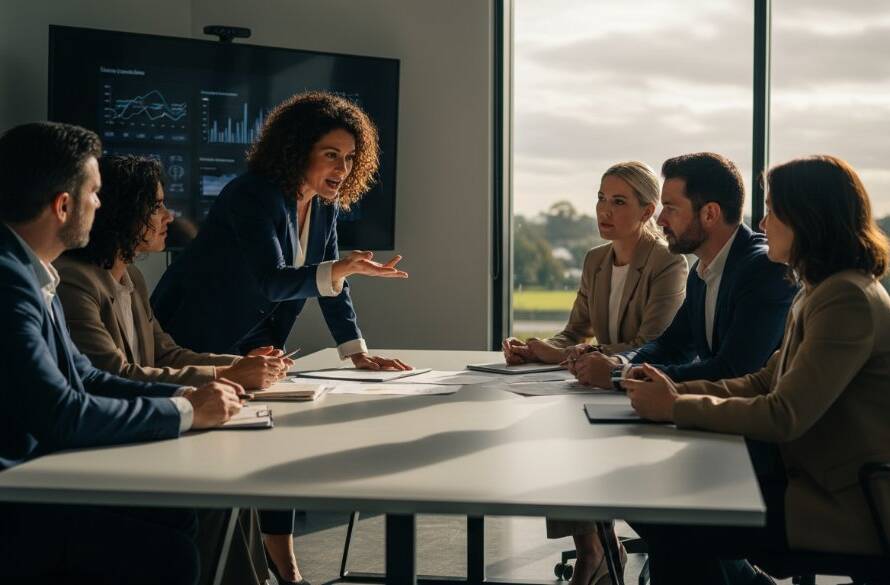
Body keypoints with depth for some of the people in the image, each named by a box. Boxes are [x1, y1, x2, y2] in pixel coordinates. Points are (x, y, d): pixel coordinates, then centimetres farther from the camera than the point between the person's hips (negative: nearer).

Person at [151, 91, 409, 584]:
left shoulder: (325, 206, 1)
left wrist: (357, 351, 2)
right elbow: (272, 282, -34)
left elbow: (329, 281, 8)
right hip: (193, 339, -7)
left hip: (254, 340, 8)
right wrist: (339, 270, -47)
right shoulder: (253, 196, -24)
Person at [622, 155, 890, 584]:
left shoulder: (849, 300, -20)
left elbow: (785, 416, -24)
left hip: (847, 505, -9)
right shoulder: (819, 292, 13)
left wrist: (675, 408, -15)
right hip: (814, 479, 9)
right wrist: (678, 390, -1)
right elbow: (766, 381, 13)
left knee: (673, 530, -16)